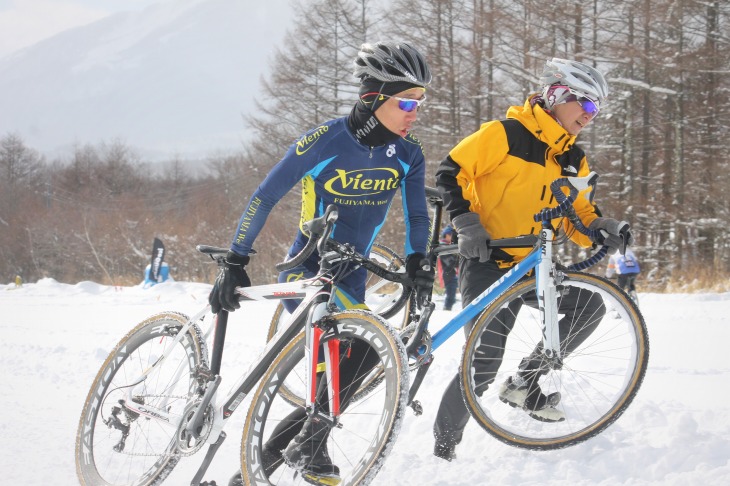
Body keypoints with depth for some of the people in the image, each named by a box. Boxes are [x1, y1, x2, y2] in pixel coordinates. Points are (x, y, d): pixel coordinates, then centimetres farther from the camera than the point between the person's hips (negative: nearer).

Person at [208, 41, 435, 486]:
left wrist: (417, 263, -16)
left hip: (351, 278, 6)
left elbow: (417, 216, 5)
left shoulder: (408, 155, -2)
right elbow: (265, 198, -13)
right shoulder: (327, 141, -18)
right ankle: (309, 448, -13)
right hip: (306, 271, -6)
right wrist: (235, 263, -16)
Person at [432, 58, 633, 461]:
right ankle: (442, 449, 0)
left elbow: (577, 215, 12)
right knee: (484, 362, -15)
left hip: (531, 267, 7)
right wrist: (466, 223, -20)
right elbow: (451, 172, -11)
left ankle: (525, 382, 3)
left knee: (589, 306, -13)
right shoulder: (505, 134, -12)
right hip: (486, 261, -7)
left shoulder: (575, 161, 10)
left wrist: (603, 229, -10)